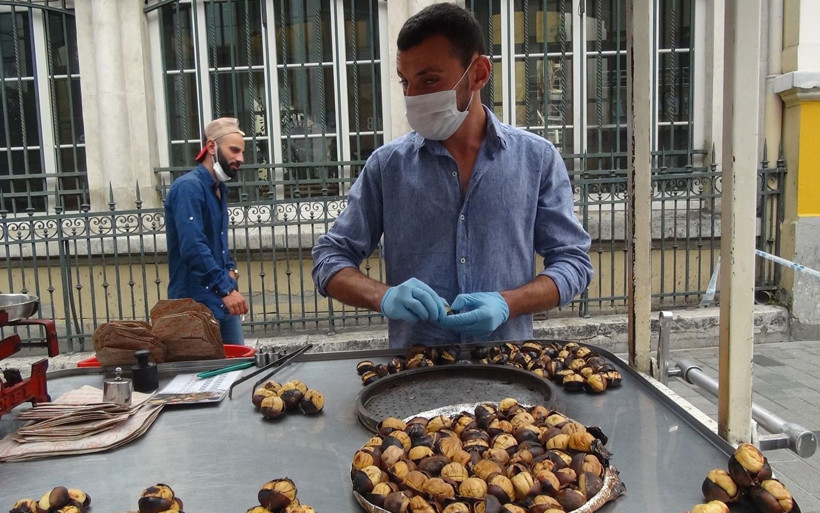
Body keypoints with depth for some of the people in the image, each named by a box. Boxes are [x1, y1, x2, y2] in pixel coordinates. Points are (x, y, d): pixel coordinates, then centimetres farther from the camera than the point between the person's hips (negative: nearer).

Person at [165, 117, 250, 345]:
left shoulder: (219, 188, 13)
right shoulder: (189, 187, -16)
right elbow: (193, 248, -27)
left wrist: (230, 269, 6)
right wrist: (226, 289, -29)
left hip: (224, 300, 9)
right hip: (196, 304, -9)